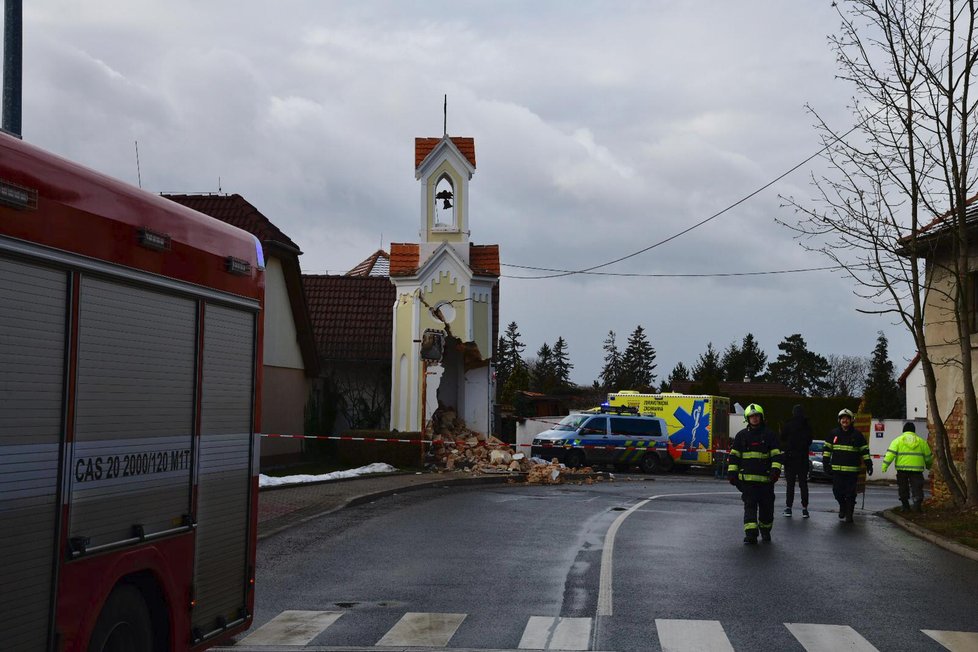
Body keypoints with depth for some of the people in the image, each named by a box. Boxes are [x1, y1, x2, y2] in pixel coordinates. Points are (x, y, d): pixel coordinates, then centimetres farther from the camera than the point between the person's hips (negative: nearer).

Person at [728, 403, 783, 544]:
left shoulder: (769, 435, 4)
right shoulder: (741, 435, 9)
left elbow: (776, 455, 1)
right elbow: (734, 455, 11)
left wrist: (776, 471, -12)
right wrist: (732, 473, 5)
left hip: (766, 478, 0)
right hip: (747, 478, 0)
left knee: (767, 506, 8)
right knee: (749, 505, -7)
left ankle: (765, 530, 27)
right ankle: (750, 534, -11)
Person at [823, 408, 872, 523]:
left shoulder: (857, 435, 4)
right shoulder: (834, 434, 8)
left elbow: (865, 450, 7)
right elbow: (827, 449, 12)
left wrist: (869, 464, 1)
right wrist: (826, 463, 5)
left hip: (852, 470, -2)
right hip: (836, 469, 2)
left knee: (850, 493, -1)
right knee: (837, 491, 0)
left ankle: (849, 514, 9)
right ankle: (842, 506, 27)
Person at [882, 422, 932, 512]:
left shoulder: (898, 440, 4)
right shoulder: (921, 441, 11)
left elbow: (890, 453, -7)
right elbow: (928, 456, 19)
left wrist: (885, 466, -7)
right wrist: (928, 466, 37)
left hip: (902, 468, -1)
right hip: (917, 469, 1)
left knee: (903, 488, 11)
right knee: (917, 487, 3)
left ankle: (905, 506, 13)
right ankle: (917, 503, -15)